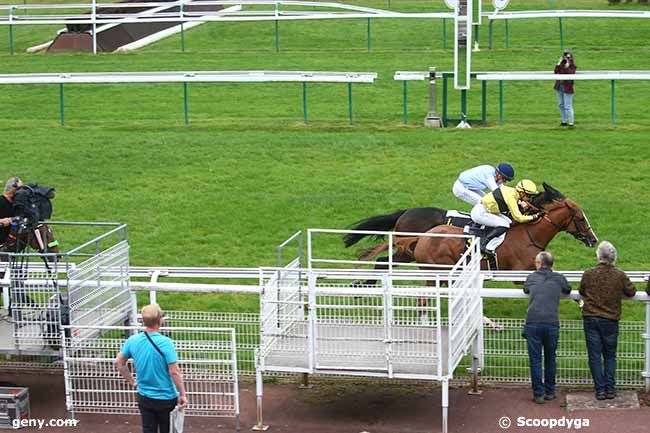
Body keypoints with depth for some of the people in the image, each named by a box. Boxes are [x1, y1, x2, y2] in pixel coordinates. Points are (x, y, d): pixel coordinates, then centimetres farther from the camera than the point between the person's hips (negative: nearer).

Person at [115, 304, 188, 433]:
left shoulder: (133, 340, -6)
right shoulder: (165, 343, -22)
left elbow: (119, 362, 6)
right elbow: (174, 372, -22)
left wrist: (131, 382, 16)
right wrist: (182, 394, -12)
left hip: (144, 397, 4)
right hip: (166, 398, -4)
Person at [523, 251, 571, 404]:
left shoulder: (532, 277, 11)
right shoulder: (559, 278, 9)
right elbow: (568, 290, 29)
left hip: (533, 323, -1)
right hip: (552, 324, 1)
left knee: (535, 360, 3)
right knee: (550, 358, 15)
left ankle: (539, 394, 4)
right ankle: (550, 391, 22)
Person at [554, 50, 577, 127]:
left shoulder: (572, 66, -8)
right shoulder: (561, 65, 5)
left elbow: (570, 74, -24)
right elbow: (556, 72, -3)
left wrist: (567, 66, -25)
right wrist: (558, 65, -11)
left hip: (567, 88, -6)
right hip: (559, 87, 6)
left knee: (567, 106, -6)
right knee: (561, 105, 14)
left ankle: (571, 122, 1)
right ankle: (564, 121, 24)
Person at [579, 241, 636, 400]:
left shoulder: (588, 274, -6)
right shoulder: (620, 276, -7)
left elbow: (582, 292, 10)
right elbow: (631, 292, 6)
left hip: (590, 319, 0)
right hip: (611, 320, 0)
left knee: (594, 356, 5)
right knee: (610, 356, 13)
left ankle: (600, 390, 2)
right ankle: (610, 389, 7)